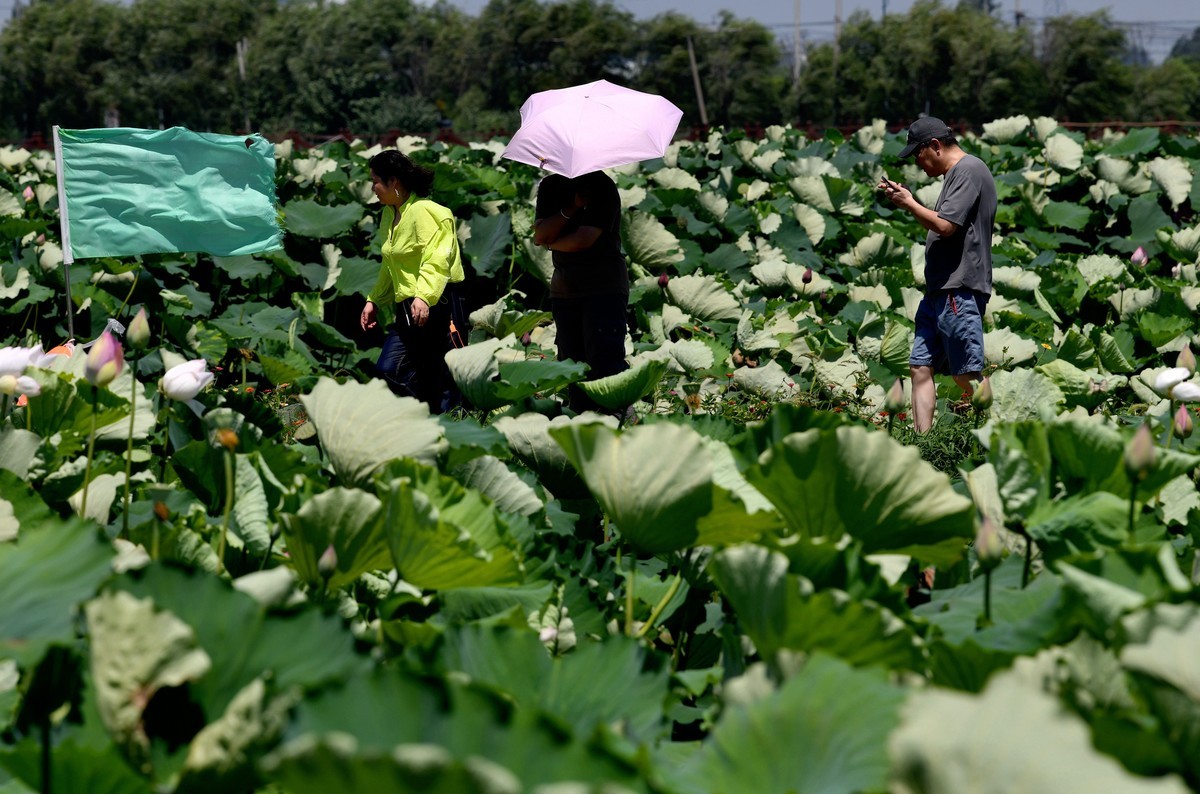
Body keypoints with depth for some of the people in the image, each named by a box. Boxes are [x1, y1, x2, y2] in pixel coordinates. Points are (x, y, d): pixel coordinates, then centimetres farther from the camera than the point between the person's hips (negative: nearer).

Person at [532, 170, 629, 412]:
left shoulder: (603, 187, -11)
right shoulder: (551, 186, 8)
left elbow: (584, 239, -19)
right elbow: (540, 235, -4)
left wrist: (551, 243, -2)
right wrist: (571, 209, -16)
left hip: (604, 285, -6)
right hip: (564, 287, 7)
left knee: (605, 358, -17)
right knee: (572, 359, 6)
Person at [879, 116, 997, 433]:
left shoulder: (969, 169, -10)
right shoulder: (955, 173, 22)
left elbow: (945, 226, -18)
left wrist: (909, 203, -4)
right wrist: (907, 199, 13)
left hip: (960, 291, -10)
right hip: (939, 290, 10)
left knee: (967, 377, -10)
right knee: (921, 368, 4)